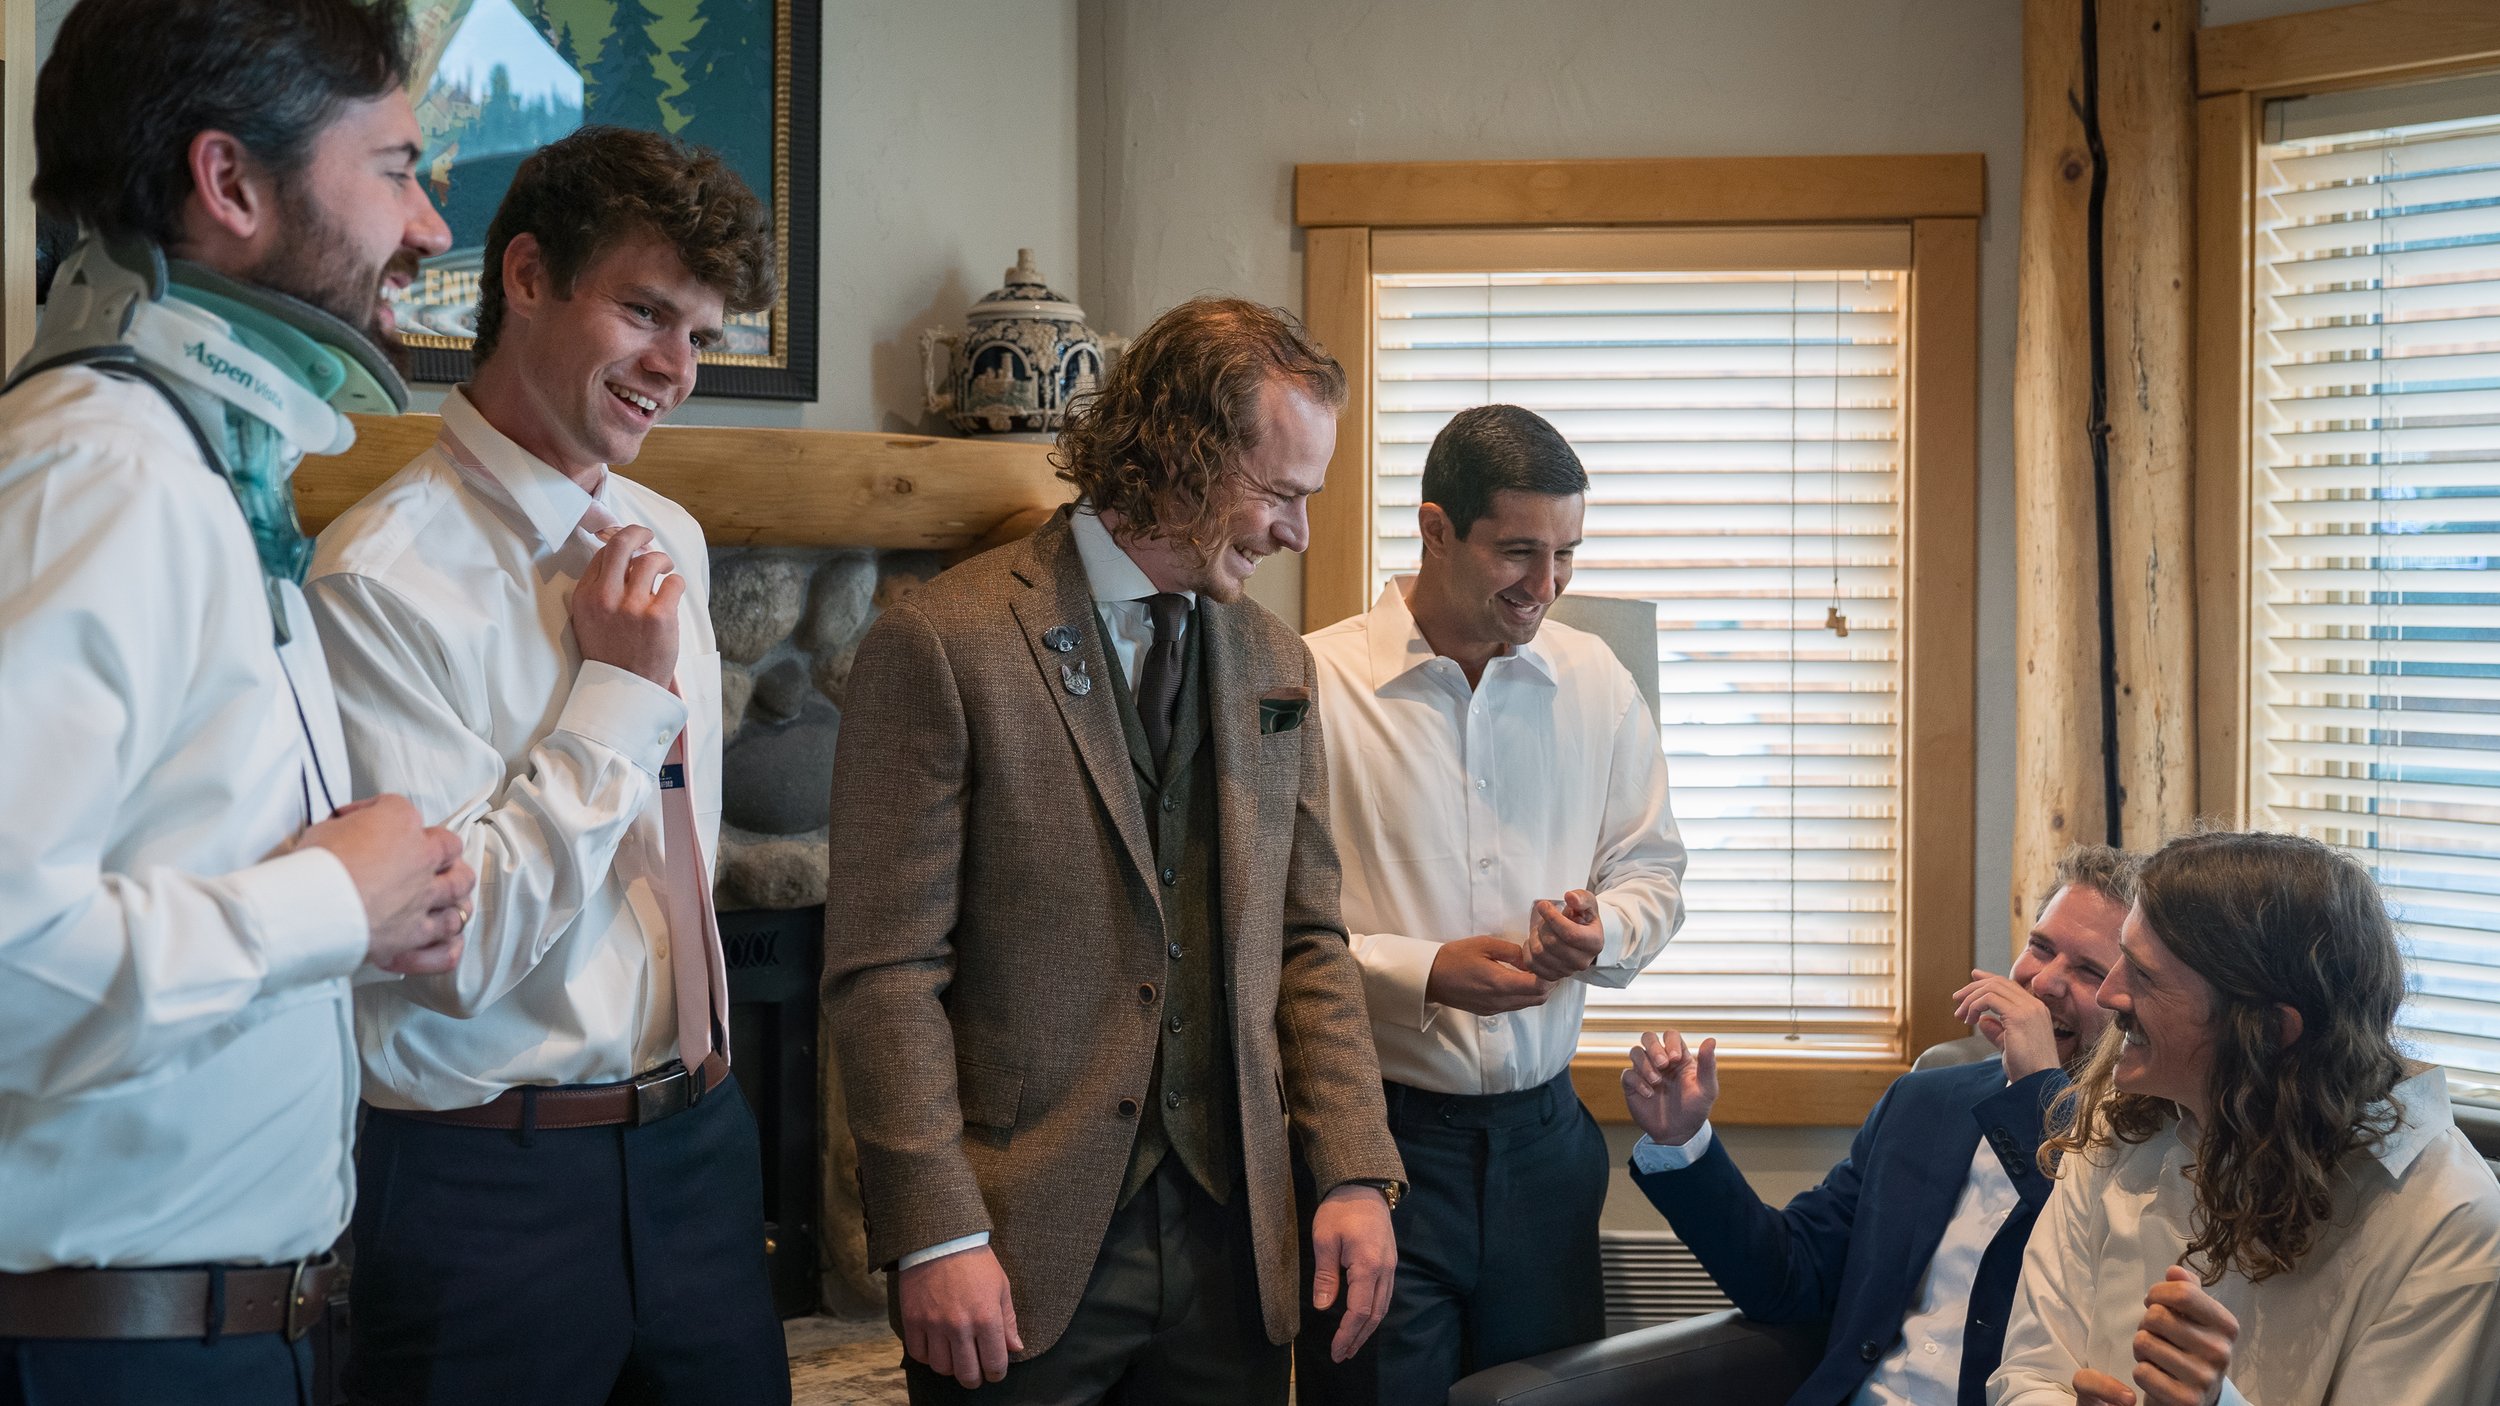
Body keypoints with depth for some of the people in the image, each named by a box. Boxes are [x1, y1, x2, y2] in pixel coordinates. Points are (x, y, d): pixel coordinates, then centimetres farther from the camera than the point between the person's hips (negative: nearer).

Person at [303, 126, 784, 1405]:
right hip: (491, 1188, -7)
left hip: (697, 1146, 7)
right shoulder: (381, 575, -17)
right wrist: (620, 691, -16)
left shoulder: (671, 543, 9)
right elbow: (454, 945, -20)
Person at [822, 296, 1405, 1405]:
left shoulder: (1277, 666, 10)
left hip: (1229, 1239, 5)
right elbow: (883, 970, -11)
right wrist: (935, 1235, -16)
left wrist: (1356, 1175, 3)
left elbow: (1307, 943, 13)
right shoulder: (942, 647, -9)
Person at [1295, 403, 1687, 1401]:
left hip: (1542, 1133, 4)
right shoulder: (1312, 684, -9)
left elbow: (1654, 872, 14)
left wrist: (1602, 932, -8)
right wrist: (1423, 974, -19)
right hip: (1375, 1133, -4)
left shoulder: (1596, 683, 7)